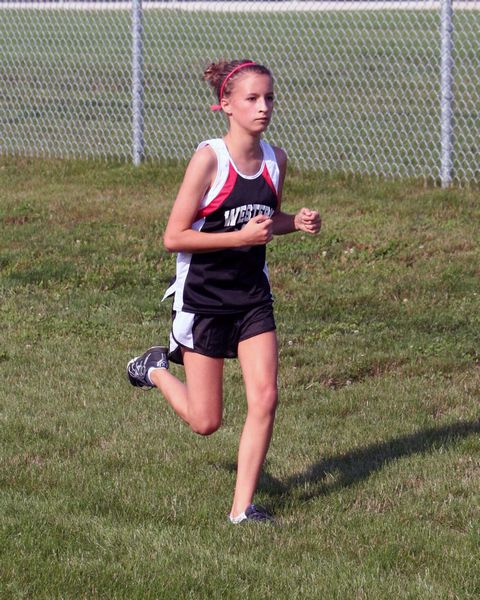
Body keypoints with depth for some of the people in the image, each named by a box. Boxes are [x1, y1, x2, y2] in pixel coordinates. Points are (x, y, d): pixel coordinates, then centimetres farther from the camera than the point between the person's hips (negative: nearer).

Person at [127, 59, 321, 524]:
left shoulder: (275, 160, -1)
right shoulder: (209, 159, -18)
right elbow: (174, 237, -17)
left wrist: (296, 223, -3)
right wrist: (242, 237, -25)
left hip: (252, 297, 5)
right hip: (203, 299, -5)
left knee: (264, 398, -9)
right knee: (206, 422, 4)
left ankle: (242, 506, 1)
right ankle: (156, 369, 34)